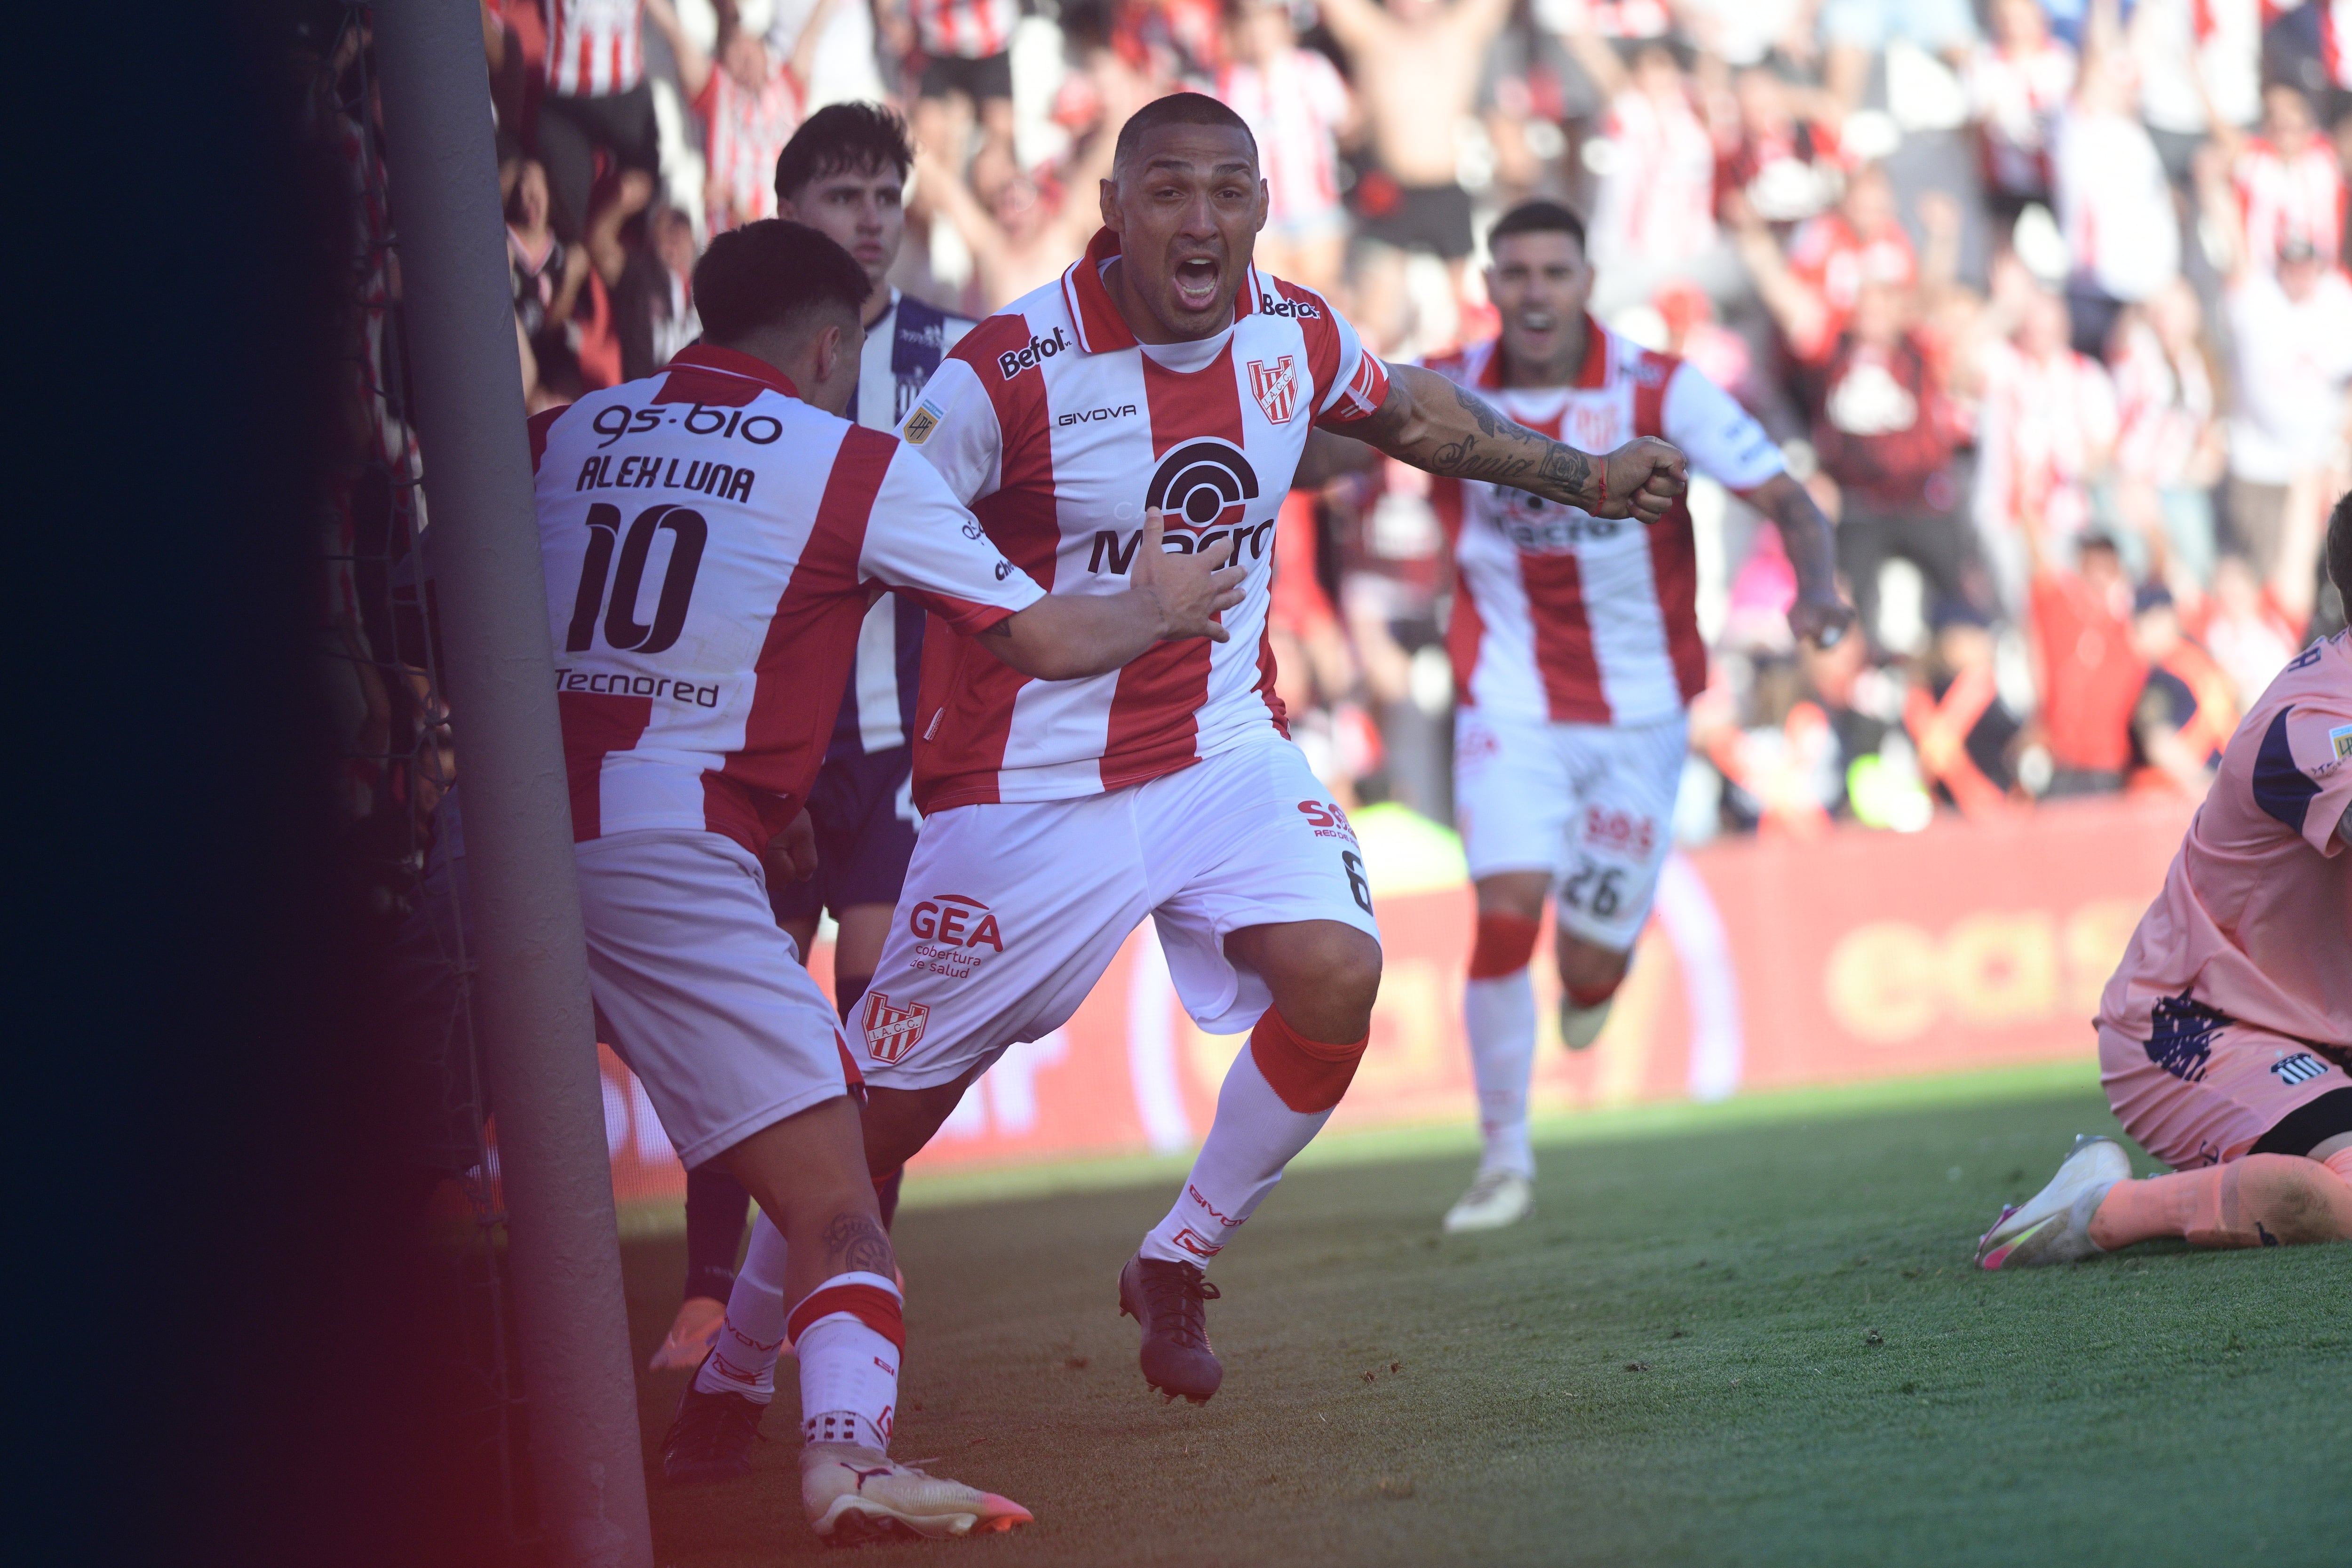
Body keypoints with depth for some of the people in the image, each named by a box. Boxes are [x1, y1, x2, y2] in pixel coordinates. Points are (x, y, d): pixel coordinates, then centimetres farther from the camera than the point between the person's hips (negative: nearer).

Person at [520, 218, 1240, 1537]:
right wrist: (1157, 612, 30)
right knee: (825, 1179, -7)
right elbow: (1043, 641, 7)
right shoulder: (856, 465, 4)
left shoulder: (568, 434, 18)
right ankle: (848, 1450, -26)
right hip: (666, 853, -5)